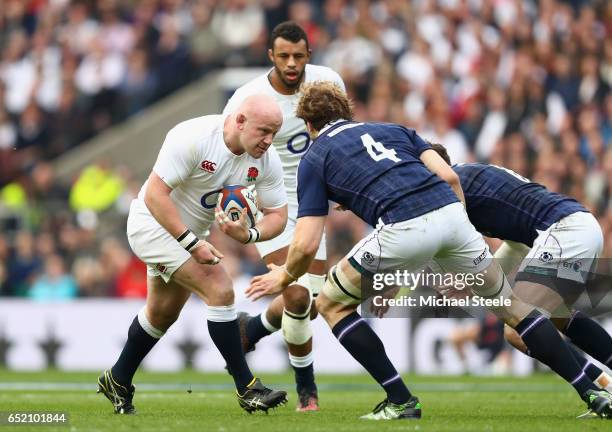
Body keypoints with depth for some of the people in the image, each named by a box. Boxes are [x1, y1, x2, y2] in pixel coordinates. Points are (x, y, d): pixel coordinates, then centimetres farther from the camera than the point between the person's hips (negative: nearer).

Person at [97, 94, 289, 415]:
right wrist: (193, 243, -34)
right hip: (154, 223, -8)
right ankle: (246, 388, -14)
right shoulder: (192, 137, -31)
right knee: (219, 290, -20)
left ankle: (118, 381, 42)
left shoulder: (266, 162, -12)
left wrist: (248, 234, -26)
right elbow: (154, 195, -31)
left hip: (190, 232, 8)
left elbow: (278, 215, -4)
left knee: (162, 314, 22)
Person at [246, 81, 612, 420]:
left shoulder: (315, 158, 22)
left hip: (403, 228, -4)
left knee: (332, 306, 18)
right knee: (510, 305, 22)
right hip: (451, 211, 4)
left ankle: (401, 401, 11)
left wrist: (284, 278, 33)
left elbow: (306, 245, 13)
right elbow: (449, 176, 18)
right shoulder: (392, 129, 33)